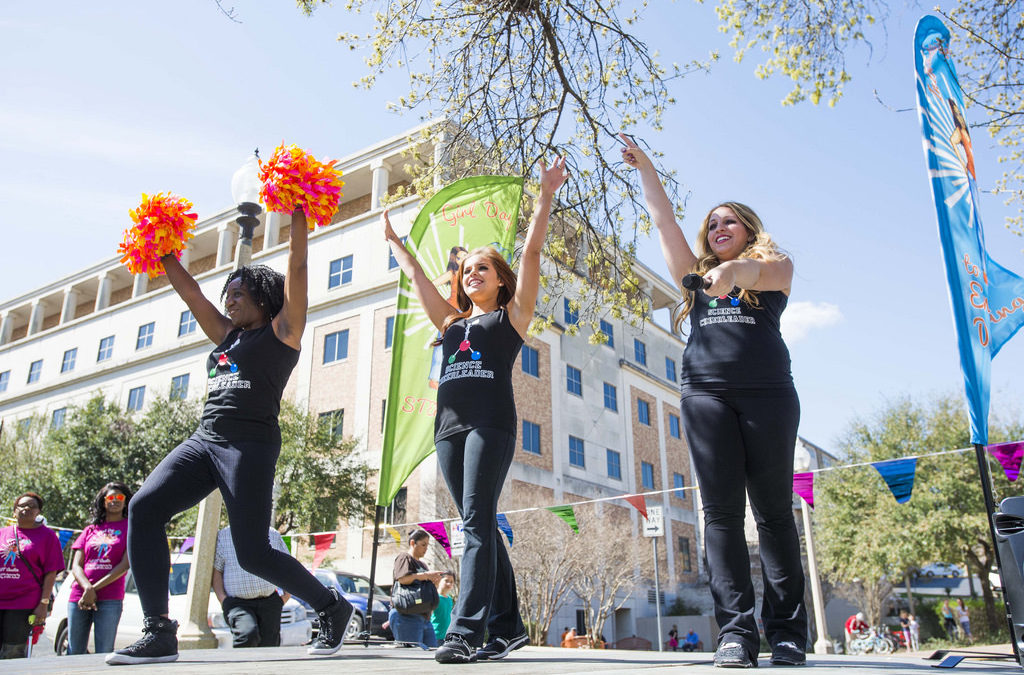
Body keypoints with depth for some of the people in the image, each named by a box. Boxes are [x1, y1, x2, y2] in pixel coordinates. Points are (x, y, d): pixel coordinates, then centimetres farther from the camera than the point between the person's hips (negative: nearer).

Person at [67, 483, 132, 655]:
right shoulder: (90, 530, 19)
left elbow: (125, 565, -2)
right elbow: (76, 566, 9)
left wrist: (95, 589, -10)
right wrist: (88, 588, -11)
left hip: (110, 599, -3)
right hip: (79, 597, 4)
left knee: (104, 654, -9)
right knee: (75, 653, 3)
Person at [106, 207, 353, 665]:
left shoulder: (281, 331, 3)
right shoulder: (227, 337, 23)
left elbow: (296, 270, -3)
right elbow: (190, 293, 28)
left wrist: (298, 217, -5)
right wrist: (163, 252, 29)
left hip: (250, 444, -7)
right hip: (205, 439, 8)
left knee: (253, 553, -10)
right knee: (144, 508, -12)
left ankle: (331, 607, 12)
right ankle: (158, 633, -12)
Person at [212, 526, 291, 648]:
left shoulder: (273, 535, 11)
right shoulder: (223, 536, 6)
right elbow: (215, 570, 4)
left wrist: (286, 596, 9)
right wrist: (223, 600, -8)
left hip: (269, 602, 3)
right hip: (238, 603, -2)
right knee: (248, 635, -31)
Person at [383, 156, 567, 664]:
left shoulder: (511, 315, 12)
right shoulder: (451, 322, 25)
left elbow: (531, 253, 6)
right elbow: (415, 275, 33)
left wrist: (546, 198, 3)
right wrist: (393, 240, 41)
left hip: (491, 423, -6)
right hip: (449, 427, 6)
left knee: (477, 522, -14)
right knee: (479, 527, 5)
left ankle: (465, 631, -18)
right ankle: (508, 627, 11)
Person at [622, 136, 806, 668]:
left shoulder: (775, 266, 14)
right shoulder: (696, 275, 24)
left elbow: (762, 272, -11)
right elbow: (663, 220, 19)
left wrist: (734, 270, -32)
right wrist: (645, 168, 18)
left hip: (767, 392, -2)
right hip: (705, 393, 2)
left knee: (774, 510, -3)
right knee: (722, 510, -6)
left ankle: (786, 631, 1)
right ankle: (736, 629, -7)